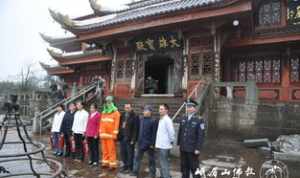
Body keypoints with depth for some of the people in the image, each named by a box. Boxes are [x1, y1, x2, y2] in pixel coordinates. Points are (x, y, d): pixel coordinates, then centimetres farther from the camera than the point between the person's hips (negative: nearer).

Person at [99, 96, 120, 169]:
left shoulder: (115, 112, -4)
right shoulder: (104, 112, 16)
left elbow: (116, 124, -9)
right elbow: (101, 123, 17)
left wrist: (114, 134, -13)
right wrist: (100, 132, 11)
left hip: (110, 135, -6)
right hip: (103, 134, 6)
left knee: (111, 150, -4)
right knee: (104, 149, 11)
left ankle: (113, 164, 2)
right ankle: (105, 162, 20)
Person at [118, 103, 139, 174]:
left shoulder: (134, 116, -10)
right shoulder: (122, 115, 10)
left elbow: (135, 129, -13)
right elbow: (120, 126, 13)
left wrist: (133, 139, -16)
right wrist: (119, 136, 7)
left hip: (129, 138, -6)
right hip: (122, 137, 6)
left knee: (130, 153, 3)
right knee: (123, 152, 13)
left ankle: (130, 167, 16)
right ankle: (125, 165, 28)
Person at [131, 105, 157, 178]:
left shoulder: (153, 121, -12)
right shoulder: (141, 119, 5)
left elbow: (154, 133, -14)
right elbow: (139, 130, 12)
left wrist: (152, 143, -17)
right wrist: (138, 140, 10)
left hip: (149, 143, -5)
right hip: (141, 142, 5)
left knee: (151, 159, 9)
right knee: (138, 157, 11)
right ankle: (136, 171, 23)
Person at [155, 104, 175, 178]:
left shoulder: (167, 120, -16)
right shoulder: (161, 119, 12)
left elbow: (171, 132, -20)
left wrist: (171, 141, -10)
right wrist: (157, 143, 14)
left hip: (164, 146, -9)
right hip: (160, 145, 9)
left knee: (164, 164, -3)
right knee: (162, 163, 18)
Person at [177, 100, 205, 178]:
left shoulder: (199, 120, -11)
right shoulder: (183, 119, 6)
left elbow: (201, 135, -13)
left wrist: (198, 148, -15)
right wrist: (179, 144, 10)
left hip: (193, 149, -5)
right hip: (183, 148, 5)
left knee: (194, 168, 5)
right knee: (184, 167, 15)